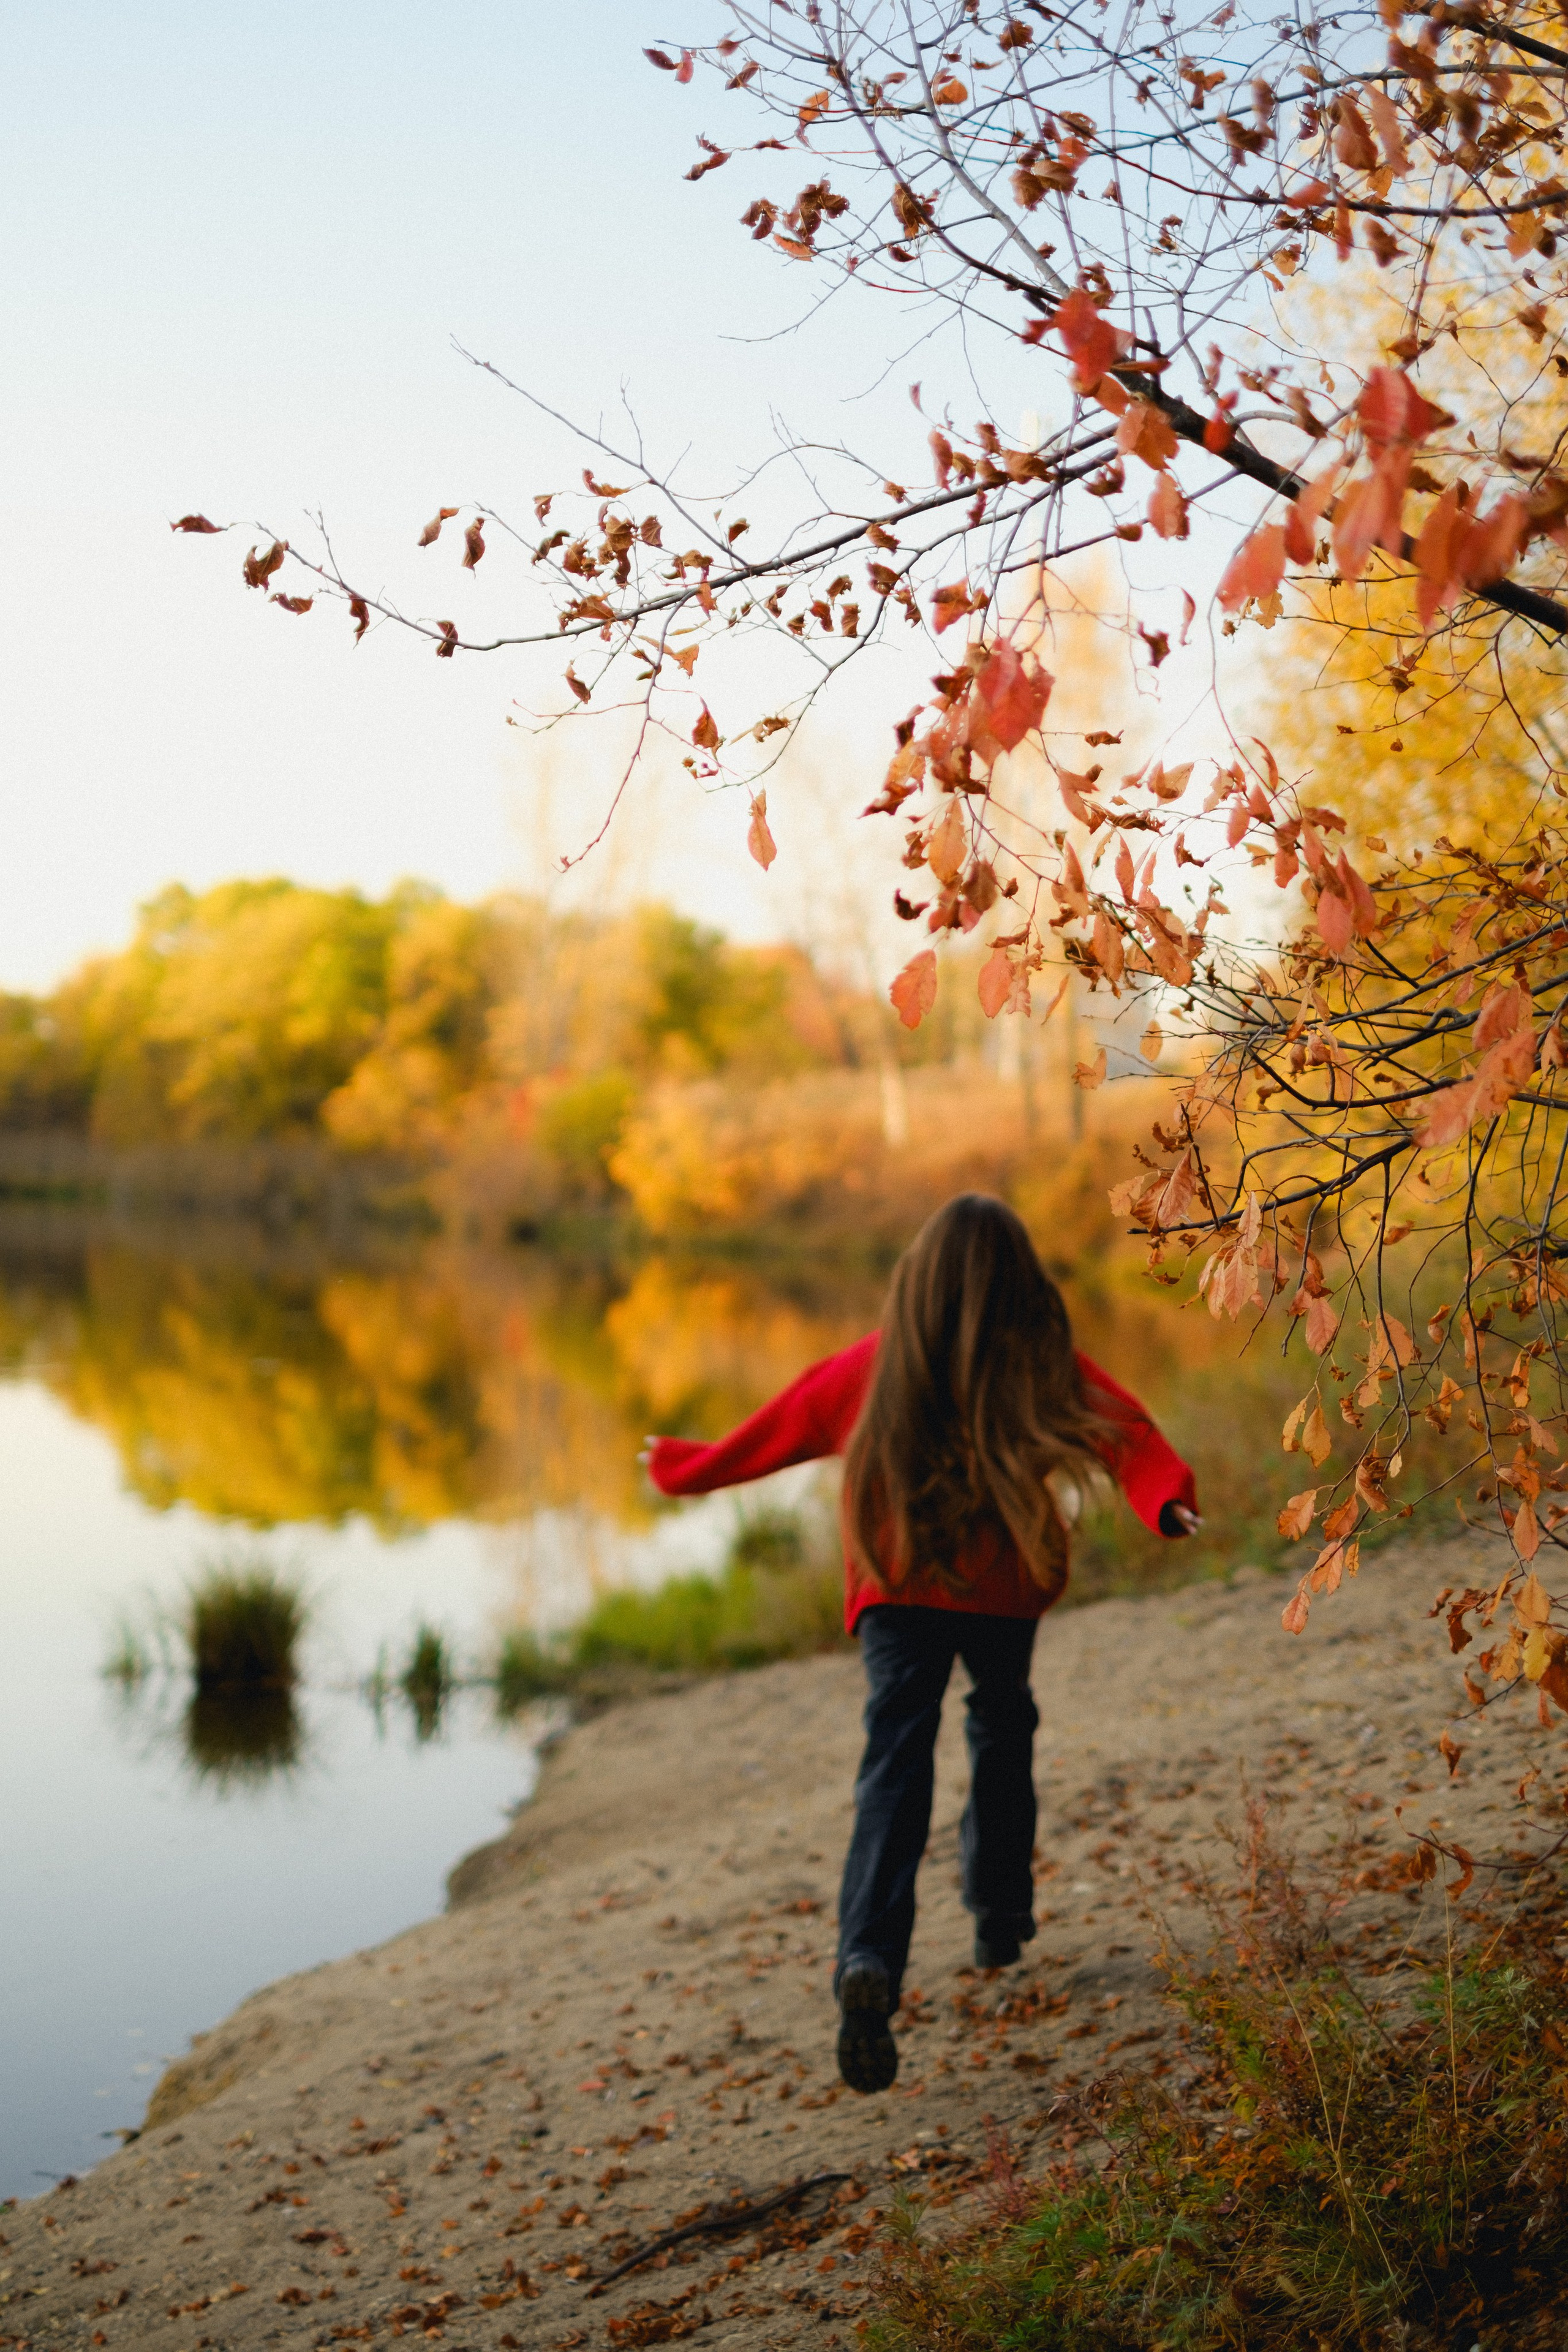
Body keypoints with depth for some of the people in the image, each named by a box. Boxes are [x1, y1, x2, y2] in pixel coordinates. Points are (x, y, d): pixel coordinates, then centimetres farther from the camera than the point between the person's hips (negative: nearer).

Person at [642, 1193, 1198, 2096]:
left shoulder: (879, 1364, 7)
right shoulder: (1044, 1364, 2)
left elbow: (779, 1428, 17)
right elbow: (1123, 1431, -15)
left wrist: (684, 1469, 31)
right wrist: (1167, 1498, -31)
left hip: (899, 1586, 0)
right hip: (1004, 1588, 0)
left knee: (896, 1767, -9)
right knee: (1002, 1735, 25)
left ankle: (870, 1961, -29)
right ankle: (1000, 1920, 35)